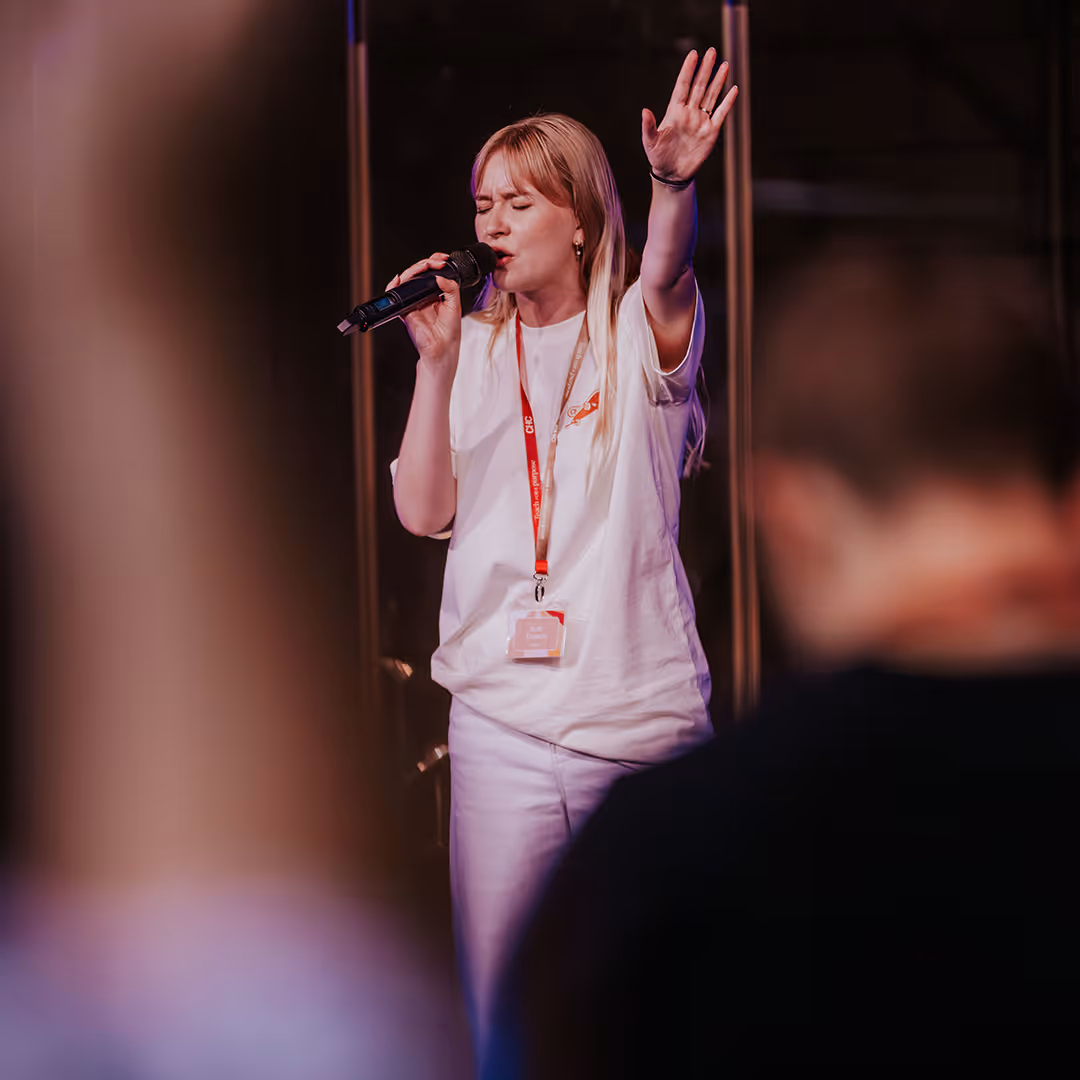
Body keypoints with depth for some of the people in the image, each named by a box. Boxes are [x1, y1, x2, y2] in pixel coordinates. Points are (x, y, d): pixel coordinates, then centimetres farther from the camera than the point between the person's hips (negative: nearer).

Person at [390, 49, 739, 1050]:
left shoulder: (637, 336, 1)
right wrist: (436, 363, -10)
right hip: (501, 719, 3)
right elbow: (422, 511, 0)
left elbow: (666, 273, -23)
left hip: (642, 710, -2)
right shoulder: (474, 349, 9)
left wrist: (673, 183, -43)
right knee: (501, 1002, 4)